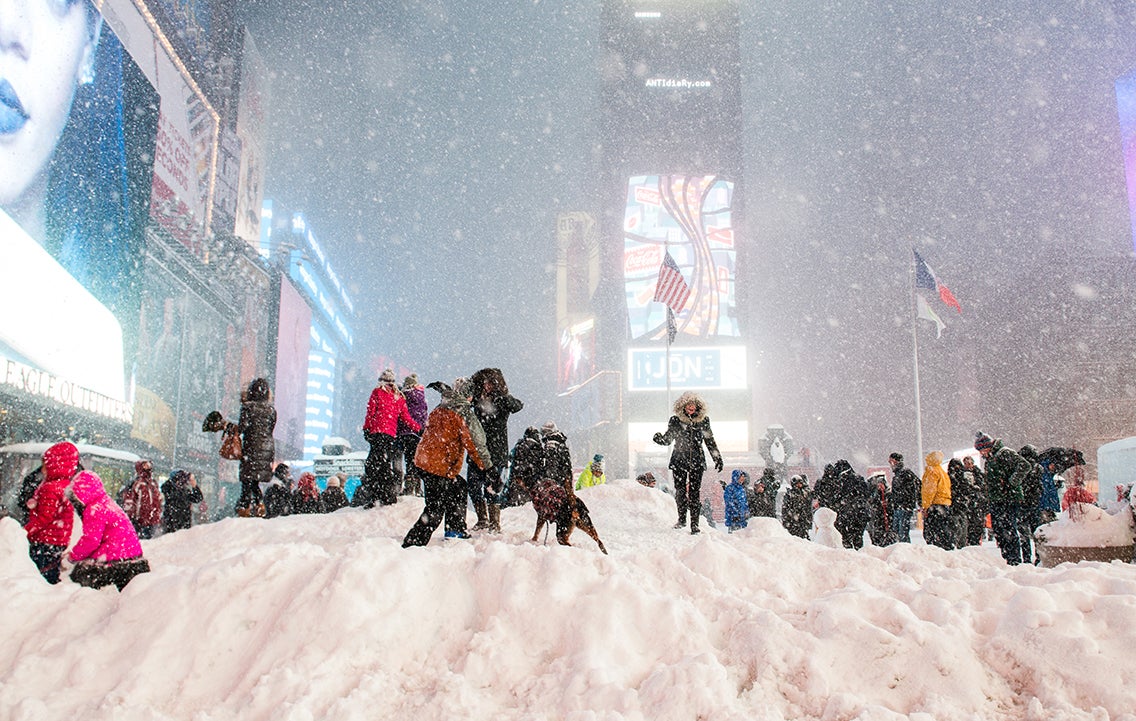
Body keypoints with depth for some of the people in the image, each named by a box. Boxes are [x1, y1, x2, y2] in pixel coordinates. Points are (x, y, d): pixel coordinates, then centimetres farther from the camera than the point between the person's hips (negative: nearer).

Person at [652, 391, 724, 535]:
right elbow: (667, 440, 3)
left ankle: (694, 524, 0)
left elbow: (710, 441, 14)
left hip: (697, 461, 0)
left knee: (694, 492, -4)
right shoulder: (675, 420, 1)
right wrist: (659, 438, -18)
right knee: (680, 491, -3)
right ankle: (682, 519, 14)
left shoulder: (703, 421, 5)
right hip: (679, 460, 0)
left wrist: (717, 458, 14)